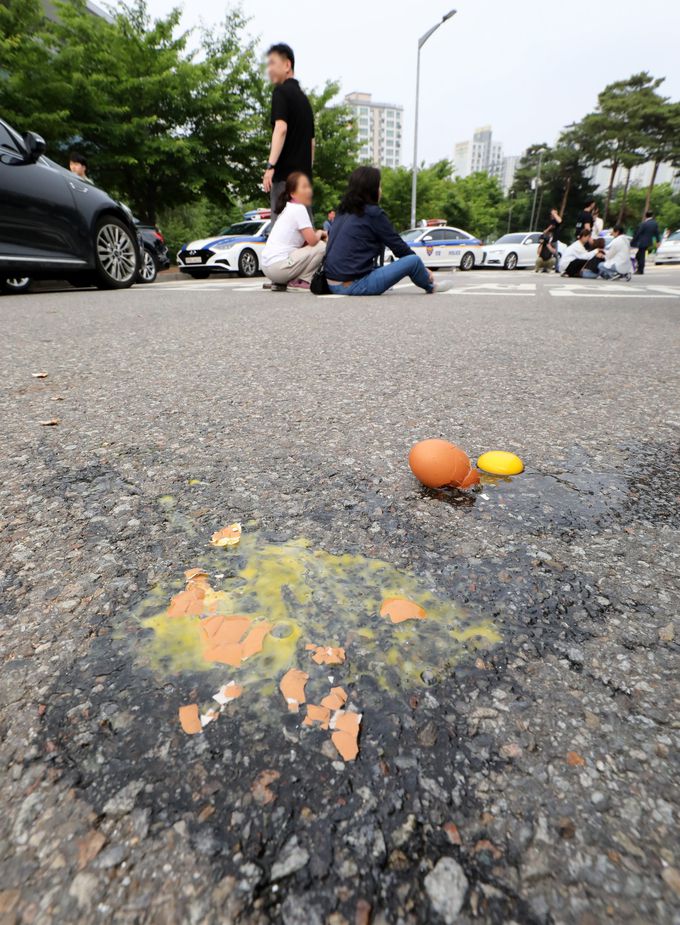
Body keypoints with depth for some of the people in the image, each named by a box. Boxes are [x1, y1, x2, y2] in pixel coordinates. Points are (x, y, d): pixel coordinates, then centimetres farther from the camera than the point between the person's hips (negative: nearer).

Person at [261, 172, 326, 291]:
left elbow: (306, 240, 23)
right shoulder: (299, 209, -8)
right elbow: (312, 240, -14)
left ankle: (282, 282, 14)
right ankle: (300, 281, -3)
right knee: (322, 246, -6)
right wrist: (320, 233, 6)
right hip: (278, 266, -9)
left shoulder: (289, 208, 20)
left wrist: (317, 235, 7)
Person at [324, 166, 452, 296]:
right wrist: (423, 268, 14)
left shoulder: (343, 212, 14)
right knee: (414, 260, -3)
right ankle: (431, 286, 27)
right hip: (355, 286, -8)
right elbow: (397, 244, 0)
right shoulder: (373, 213, -6)